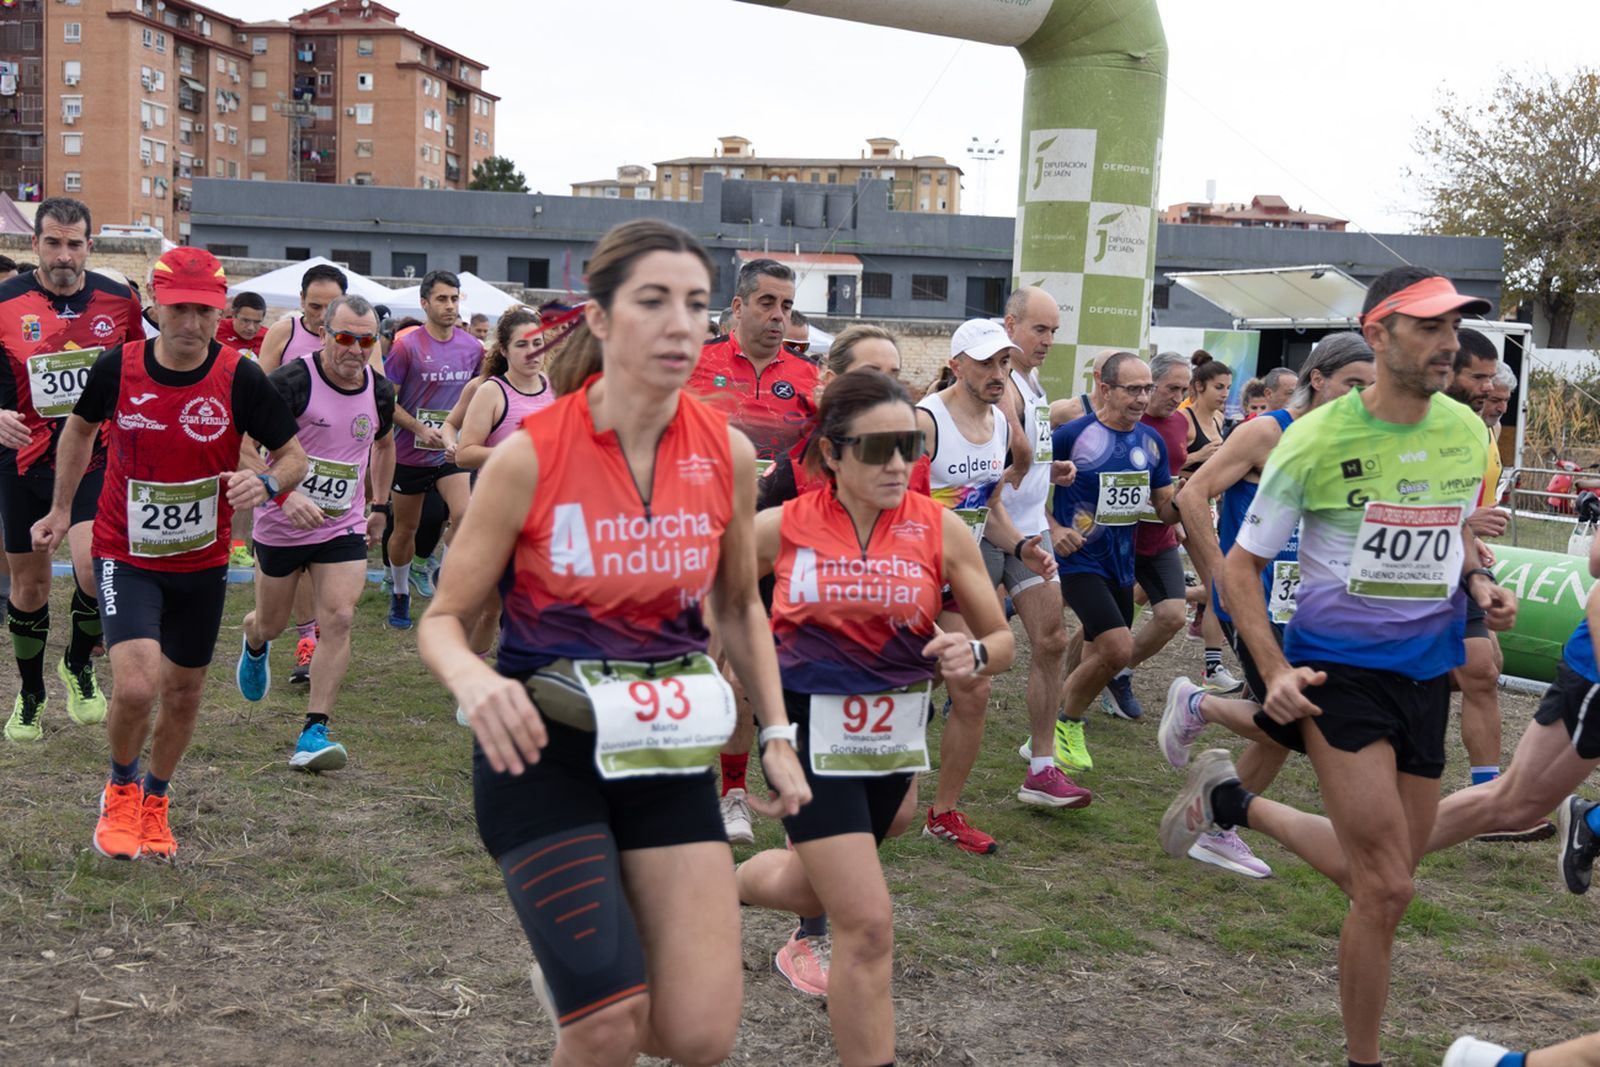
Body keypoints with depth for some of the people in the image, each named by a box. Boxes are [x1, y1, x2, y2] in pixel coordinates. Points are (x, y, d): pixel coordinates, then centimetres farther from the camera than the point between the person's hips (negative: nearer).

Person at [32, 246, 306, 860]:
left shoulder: (241, 378, -14)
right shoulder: (116, 368, -10)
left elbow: (294, 454, -6)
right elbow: (81, 428, 11)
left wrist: (267, 482, -29)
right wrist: (61, 509, 16)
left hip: (202, 562, 1)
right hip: (126, 557, -1)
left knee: (184, 694, 13)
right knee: (136, 686, -19)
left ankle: (155, 800, 41)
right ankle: (121, 788, 13)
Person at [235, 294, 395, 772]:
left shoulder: (380, 391, 0)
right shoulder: (291, 381, -17)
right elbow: (244, 446, -22)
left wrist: (380, 506, 21)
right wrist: (283, 495, -35)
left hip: (345, 527, 3)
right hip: (281, 526, -3)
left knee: (339, 619, -13)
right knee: (272, 624, 14)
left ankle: (314, 731, -7)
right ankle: (253, 645, 53)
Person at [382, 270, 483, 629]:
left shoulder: (472, 346, 0)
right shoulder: (407, 346, -11)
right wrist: (421, 429, -17)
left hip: (452, 450, 2)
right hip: (411, 452, -2)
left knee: (465, 516, -21)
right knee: (405, 529, 11)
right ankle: (400, 594, 32)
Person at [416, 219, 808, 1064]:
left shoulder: (728, 454, -3)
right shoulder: (528, 457, -14)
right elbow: (444, 619, -6)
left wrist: (776, 734, 8)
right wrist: (475, 681, -28)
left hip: (668, 749, 4)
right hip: (543, 745, -3)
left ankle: (575, 975, 30)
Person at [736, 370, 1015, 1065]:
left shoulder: (941, 530, -8)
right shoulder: (781, 528, -10)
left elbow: (1003, 642, -1)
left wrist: (973, 655, -22)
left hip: (895, 733, 4)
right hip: (812, 731, -3)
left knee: (810, 888, 23)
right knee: (868, 923, -12)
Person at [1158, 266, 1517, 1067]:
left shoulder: (1467, 432, 1)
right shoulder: (1317, 440, -14)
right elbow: (1240, 565, -7)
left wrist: (1478, 584, -2)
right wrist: (1275, 671, -19)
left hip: (1427, 671, 6)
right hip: (1339, 666, -6)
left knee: (1381, 875, 18)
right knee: (1388, 890, -9)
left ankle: (1234, 804, 38)